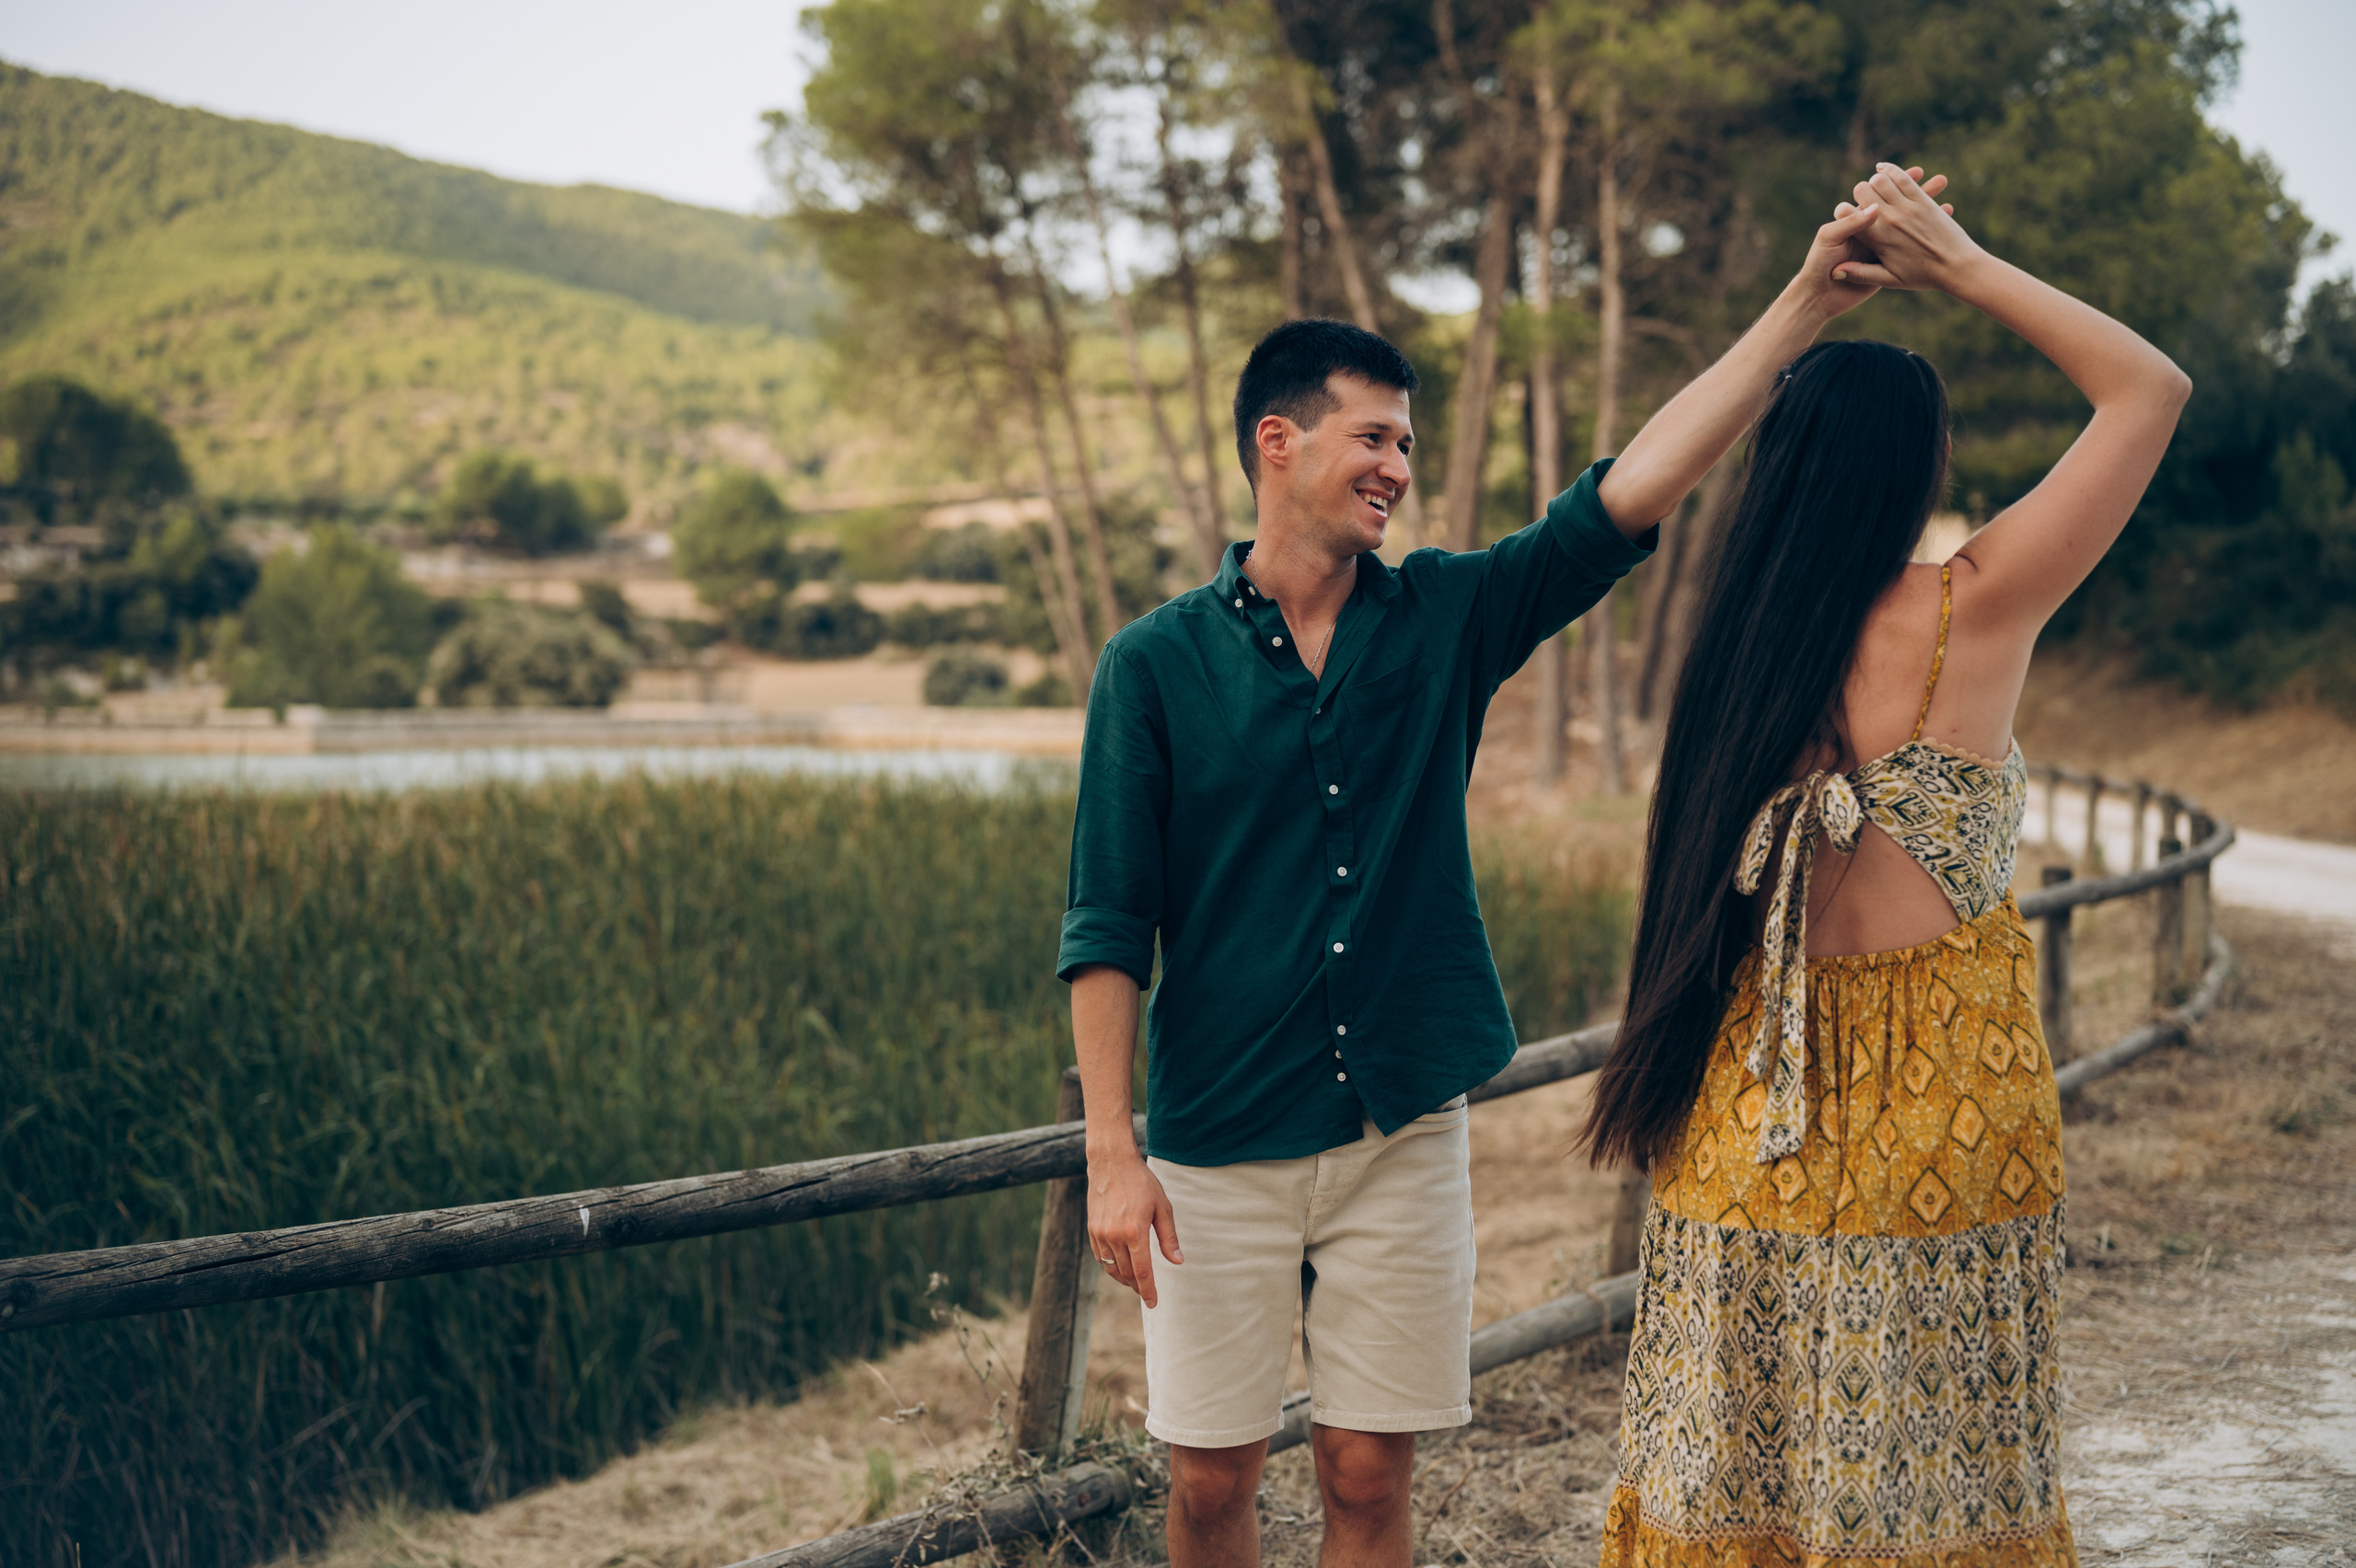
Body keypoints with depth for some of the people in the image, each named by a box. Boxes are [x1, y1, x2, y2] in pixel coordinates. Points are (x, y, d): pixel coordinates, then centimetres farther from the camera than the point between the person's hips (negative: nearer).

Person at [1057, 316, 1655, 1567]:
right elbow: (1105, 931, -4)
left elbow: (1633, 494, -5)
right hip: (1218, 1147, -2)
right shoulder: (1155, 664, -3)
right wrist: (1111, 1153, -11)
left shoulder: (1446, 618, 4)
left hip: (1404, 1133, 2)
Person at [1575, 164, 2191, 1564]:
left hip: (1749, 1117, 4)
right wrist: (1955, 262, 0)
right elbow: (2151, 389, -2)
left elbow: (1638, 479, 18)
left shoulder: (1746, 625, -2)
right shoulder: (1967, 616, -12)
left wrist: (1818, 292, 14)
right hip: (1943, 1118, -4)